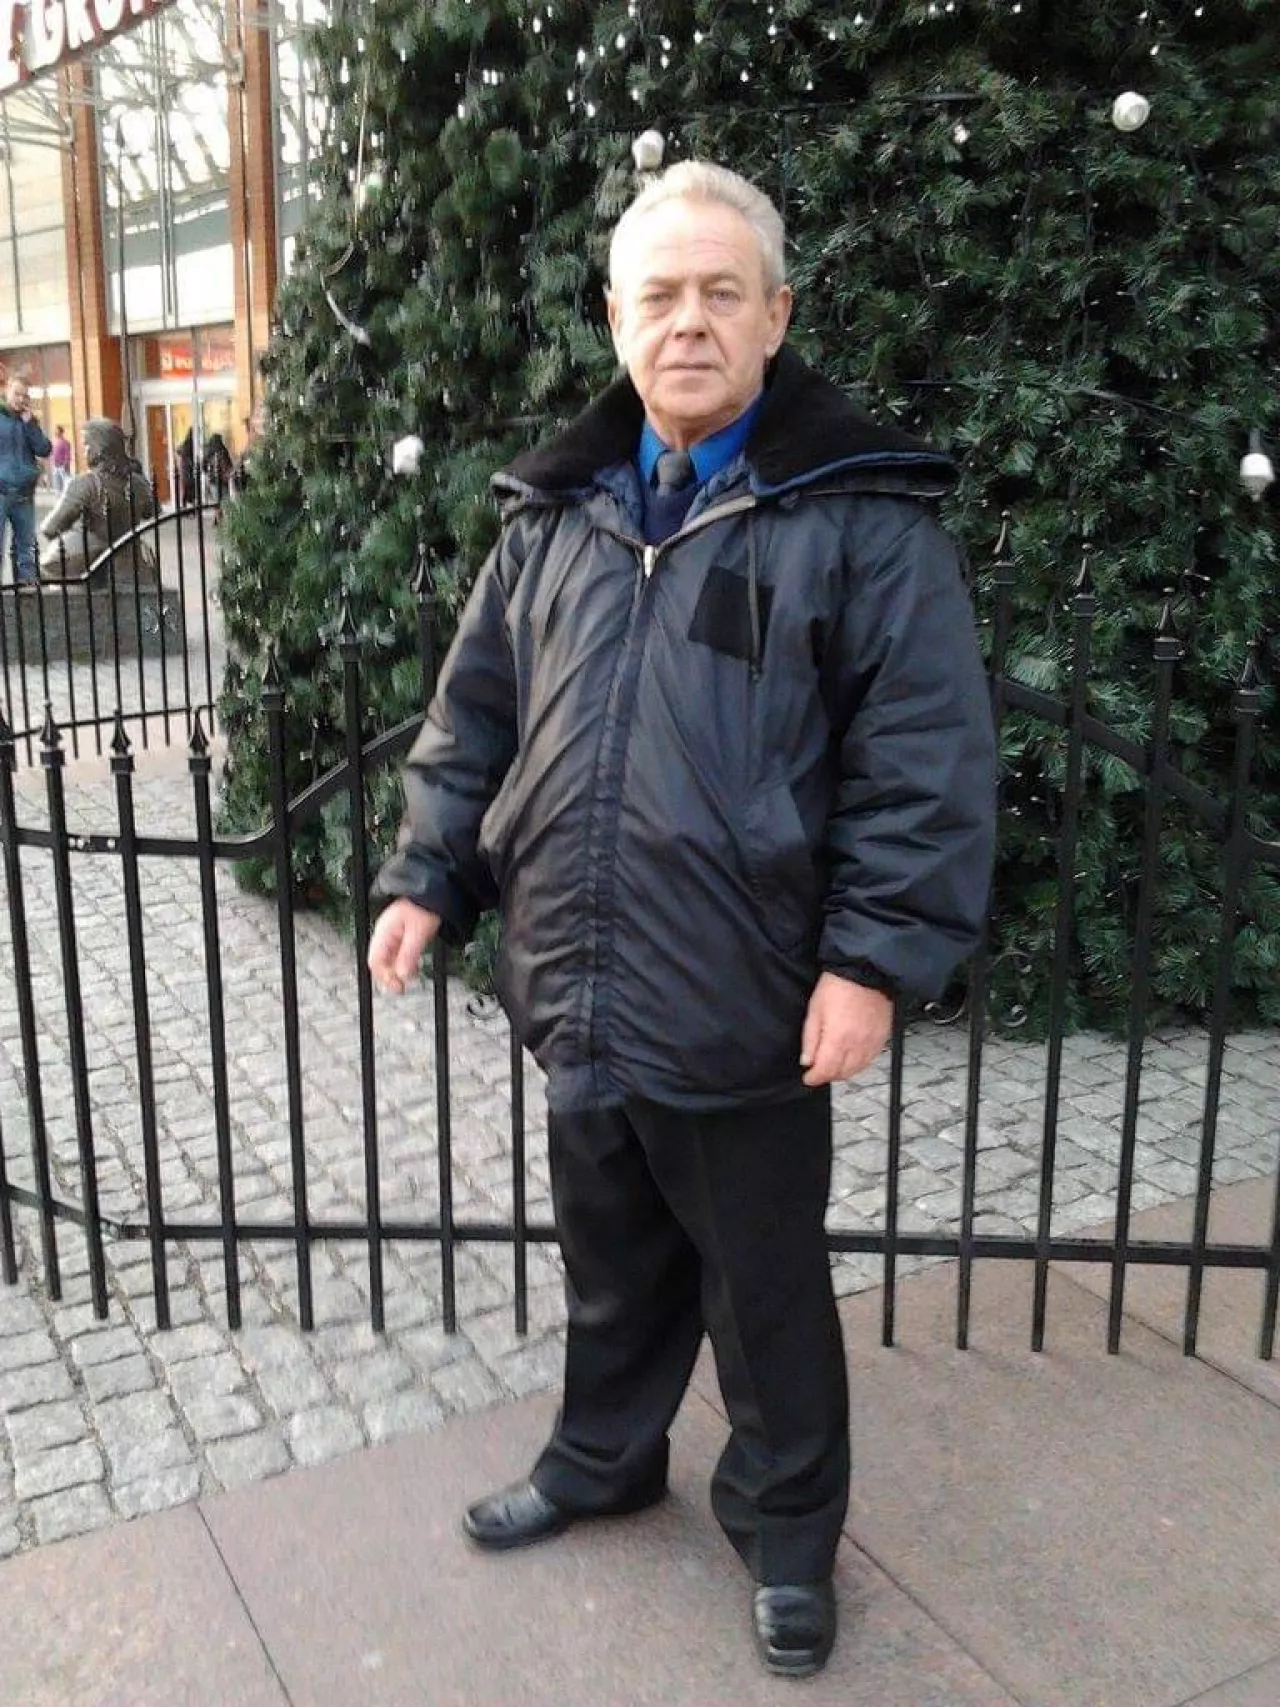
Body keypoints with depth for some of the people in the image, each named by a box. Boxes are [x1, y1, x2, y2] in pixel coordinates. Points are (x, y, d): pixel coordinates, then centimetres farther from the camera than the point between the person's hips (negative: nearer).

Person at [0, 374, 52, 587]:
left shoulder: (29, 421, 15)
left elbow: (44, 450, 4)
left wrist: (29, 423, -3)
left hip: (25, 493, 4)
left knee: (25, 543, 8)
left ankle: (27, 578, 14)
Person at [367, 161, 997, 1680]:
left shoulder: (859, 513, -7)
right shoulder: (556, 512, 8)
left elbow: (926, 759, -11)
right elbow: (473, 717, 14)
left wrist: (877, 955, -16)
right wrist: (428, 876, 7)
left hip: (744, 1008, -4)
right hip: (576, 991, 5)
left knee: (768, 1290, 14)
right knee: (611, 1263, 24)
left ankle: (787, 1527, 38)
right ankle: (603, 1457, 48)